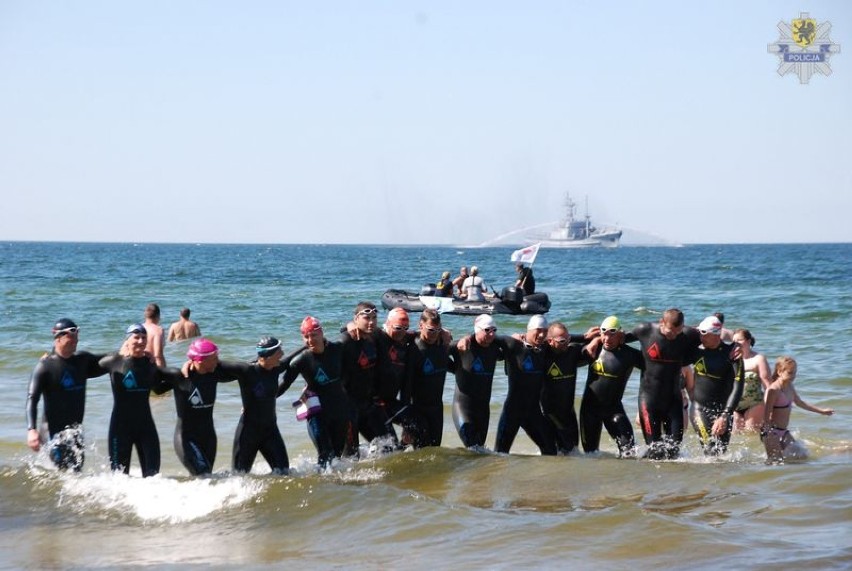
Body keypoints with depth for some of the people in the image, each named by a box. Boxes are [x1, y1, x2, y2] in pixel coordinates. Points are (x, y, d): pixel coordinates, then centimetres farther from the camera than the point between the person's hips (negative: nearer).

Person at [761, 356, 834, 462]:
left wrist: (821, 411, 30)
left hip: (783, 432, 9)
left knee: (802, 456, 9)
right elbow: (766, 415, -21)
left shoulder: (790, 387, 7)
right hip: (772, 432, -9)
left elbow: (800, 403, 25)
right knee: (775, 461, -8)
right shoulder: (773, 390, -20)